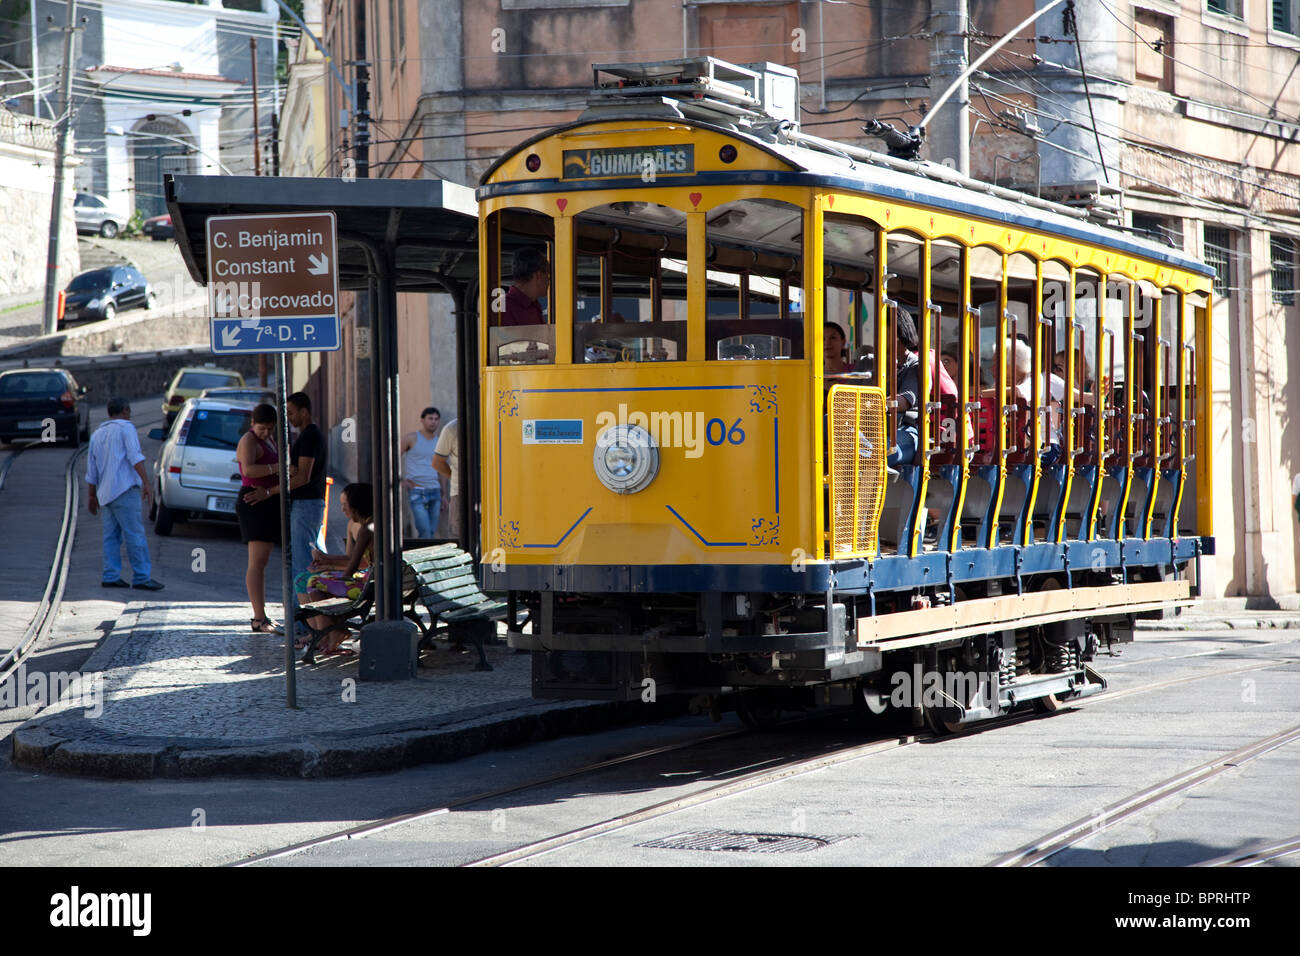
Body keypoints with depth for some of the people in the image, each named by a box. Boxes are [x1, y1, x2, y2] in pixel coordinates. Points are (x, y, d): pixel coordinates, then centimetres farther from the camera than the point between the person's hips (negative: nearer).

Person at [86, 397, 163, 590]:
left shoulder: (97, 434, 21)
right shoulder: (126, 428, 0)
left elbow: (91, 470, 24)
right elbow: (135, 457, -13)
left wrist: (92, 497, 29)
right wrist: (146, 482, -18)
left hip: (105, 493, 8)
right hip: (124, 488, -8)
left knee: (111, 536, 8)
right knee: (135, 534, -9)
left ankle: (110, 576, 3)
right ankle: (142, 578, -11)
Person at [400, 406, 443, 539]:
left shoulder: (439, 442, 13)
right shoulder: (411, 438, 0)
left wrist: (442, 498, 18)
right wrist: (400, 481, -9)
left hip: (434, 492, 5)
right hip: (416, 491, -5)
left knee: (432, 533, 3)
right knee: (424, 531, -16)